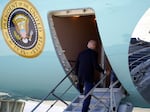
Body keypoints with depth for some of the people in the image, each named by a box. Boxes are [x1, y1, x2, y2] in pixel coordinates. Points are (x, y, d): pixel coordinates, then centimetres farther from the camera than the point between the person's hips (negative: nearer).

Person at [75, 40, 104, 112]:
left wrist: (77, 76, 21)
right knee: (87, 96, 0)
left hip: (80, 77, 6)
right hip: (89, 78, -6)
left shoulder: (81, 53, 9)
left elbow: (76, 66, 12)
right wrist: (103, 71, -2)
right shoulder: (94, 53, -8)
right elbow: (95, 66, -15)